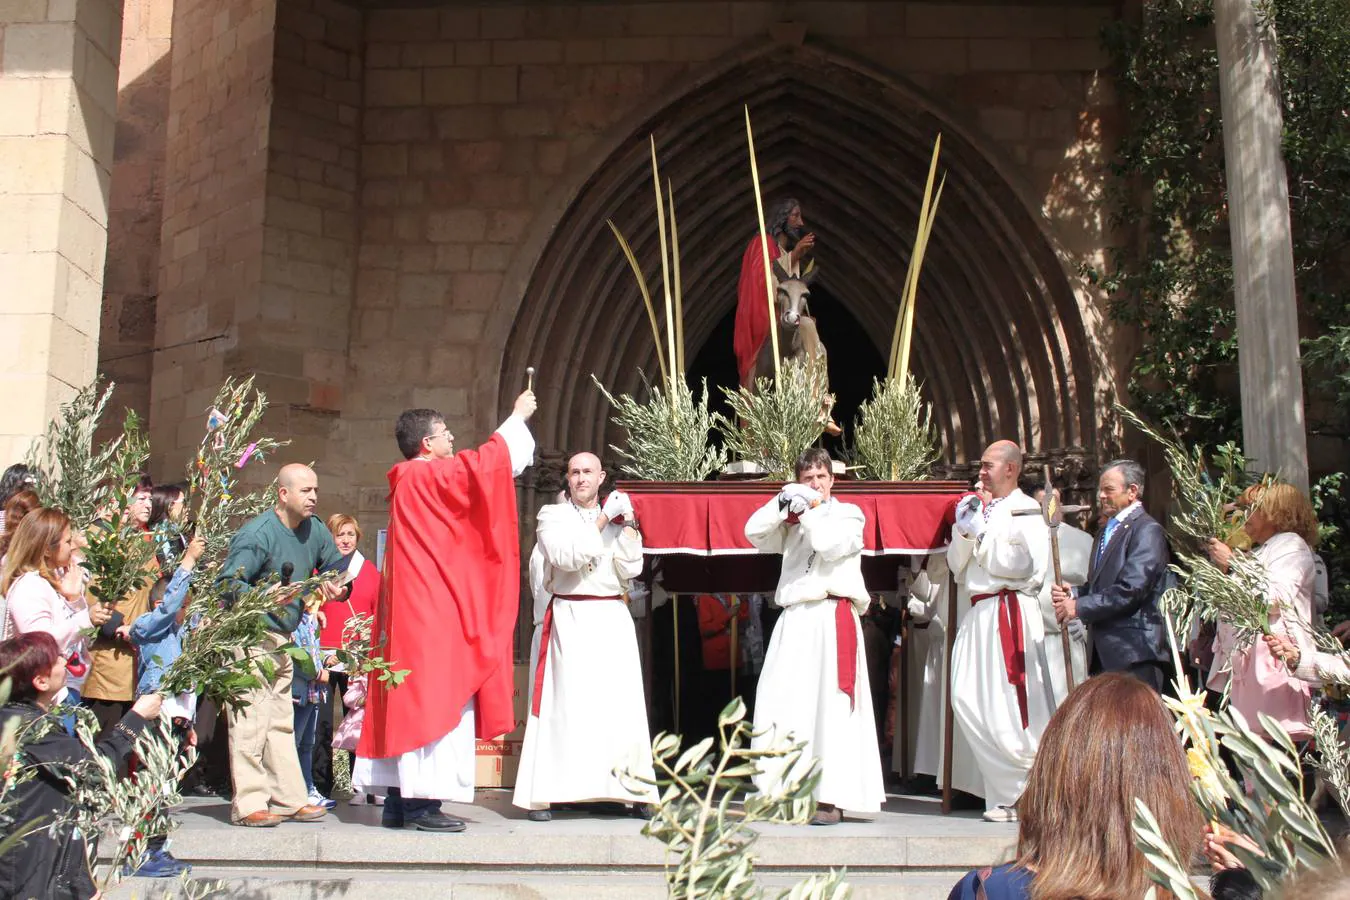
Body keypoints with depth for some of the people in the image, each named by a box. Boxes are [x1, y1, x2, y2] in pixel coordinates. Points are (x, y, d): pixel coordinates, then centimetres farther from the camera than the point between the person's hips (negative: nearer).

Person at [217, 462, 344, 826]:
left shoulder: (313, 529, 6)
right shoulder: (257, 533, -16)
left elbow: (338, 564, 20)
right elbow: (228, 583, -21)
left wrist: (333, 584, -3)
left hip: (282, 639, 8)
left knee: (281, 721, 12)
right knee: (251, 718, -11)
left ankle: (289, 799, 17)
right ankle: (248, 804, -8)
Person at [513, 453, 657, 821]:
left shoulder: (618, 518, 15)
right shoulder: (552, 515, 7)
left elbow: (631, 569, 4)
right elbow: (567, 556, -11)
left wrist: (626, 524, -4)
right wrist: (603, 519, -9)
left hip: (613, 619, 3)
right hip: (569, 620, -3)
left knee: (622, 705, -2)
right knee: (564, 703, -9)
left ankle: (634, 792, 3)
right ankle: (542, 795, -7)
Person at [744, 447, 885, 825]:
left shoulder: (848, 514, 9)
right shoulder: (792, 521, 21)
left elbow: (831, 545, -10)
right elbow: (754, 533, 7)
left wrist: (808, 510, -1)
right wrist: (784, 502, 1)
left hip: (832, 620, -5)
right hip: (794, 621, 5)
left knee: (829, 705, -9)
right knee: (782, 706, 1)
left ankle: (831, 798, -8)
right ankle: (782, 789, 9)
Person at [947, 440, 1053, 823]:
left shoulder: (1027, 511, -3)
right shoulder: (980, 507, 18)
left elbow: (1024, 566, -15)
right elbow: (956, 564, 16)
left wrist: (982, 532, -10)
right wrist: (963, 530, 0)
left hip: (1011, 613, -7)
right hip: (979, 614, 7)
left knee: (1009, 707, -8)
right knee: (967, 699, 0)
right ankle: (1007, 791, 8)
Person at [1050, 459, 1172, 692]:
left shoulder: (1147, 530, -9)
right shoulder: (1107, 531, 21)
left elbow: (1131, 590, -19)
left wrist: (1079, 606, -13)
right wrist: (1074, 594, 3)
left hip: (1134, 652, -9)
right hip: (1104, 651, 9)